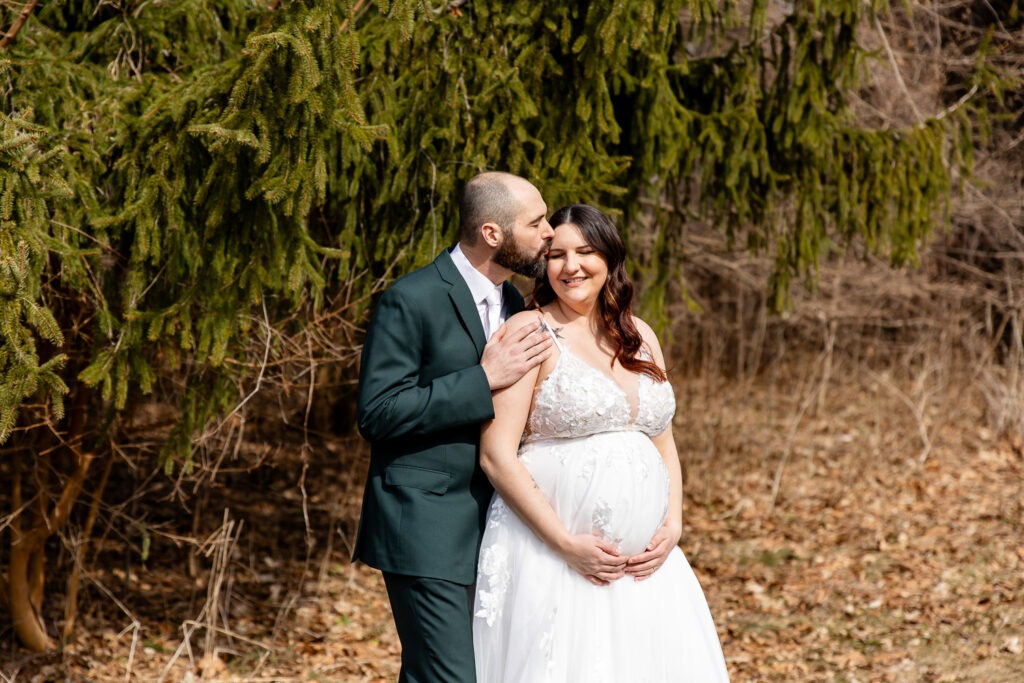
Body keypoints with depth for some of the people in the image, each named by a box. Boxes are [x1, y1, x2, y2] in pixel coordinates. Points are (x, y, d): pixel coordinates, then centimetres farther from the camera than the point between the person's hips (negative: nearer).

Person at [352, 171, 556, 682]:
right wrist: (484, 380, -20)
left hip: (490, 529, 8)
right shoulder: (413, 301, -12)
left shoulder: (514, 305, 13)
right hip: (427, 530, -8)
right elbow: (377, 413, -18)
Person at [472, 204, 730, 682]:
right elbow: (496, 456, -10)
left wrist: (672, 527, 0)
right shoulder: (530, 332, -4)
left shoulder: (639, 337, 14)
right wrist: (567, 544, -15)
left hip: (643, 565, 5)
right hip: (551, 556, -5)